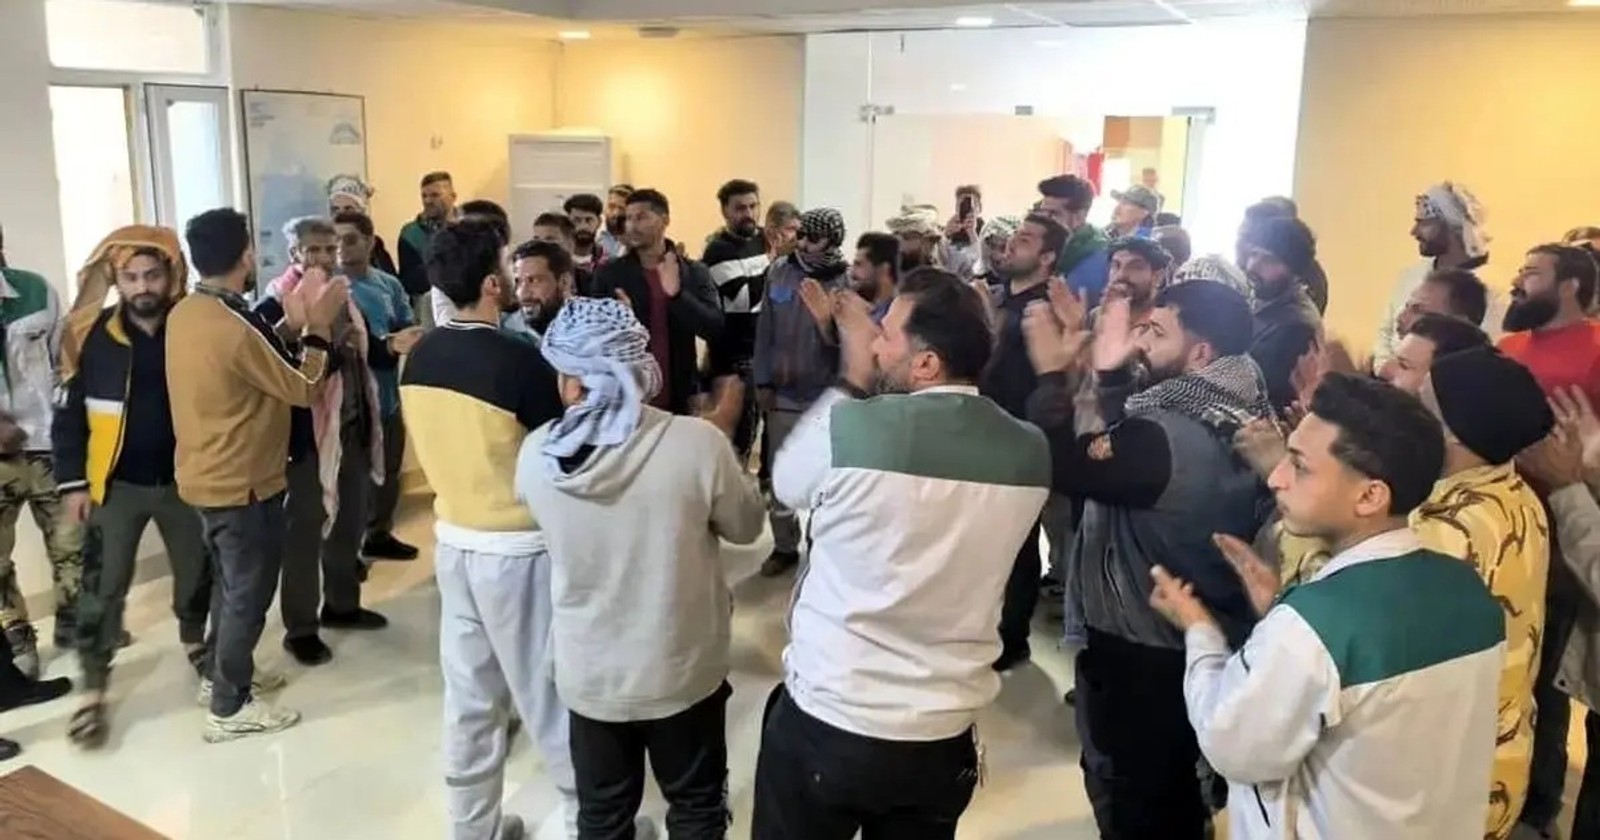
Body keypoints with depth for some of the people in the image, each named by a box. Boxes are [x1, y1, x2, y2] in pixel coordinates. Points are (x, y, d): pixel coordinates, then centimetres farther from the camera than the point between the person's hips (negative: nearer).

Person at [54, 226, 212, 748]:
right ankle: (93, 691, 13)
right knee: (102, 588, 1)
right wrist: (72, 482, -6)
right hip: (116, 484, -1)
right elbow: (69, 414, -2)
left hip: (182, 479, 2)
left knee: (198, 571, 16)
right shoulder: (91, 335, -8)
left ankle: (196, 645, 42)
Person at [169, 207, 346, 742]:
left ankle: (221, 674, 39)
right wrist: (318, 326, -8)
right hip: (243, 484, -9)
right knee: (249, 593, 5)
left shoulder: (184, 314, 1)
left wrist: (290, 322, 7)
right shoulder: (235, 327, -26)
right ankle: (230, 708, 16)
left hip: (205, 476, 9)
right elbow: (302, 389, -16)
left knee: (230, 584, 24)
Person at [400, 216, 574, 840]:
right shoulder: (518, 359, -21)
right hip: (519, 548, -6)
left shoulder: (420, 357, 0)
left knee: (468, 693, 16)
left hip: (453, 539, 6)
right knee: (547, 692, 8)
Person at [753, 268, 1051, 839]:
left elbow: (787, 484, 0)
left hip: (826, 723, -3)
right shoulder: (1030, 452, -6)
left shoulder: (848, 428, -21)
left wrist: (851, 381, 6)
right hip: (944, 737, 4)